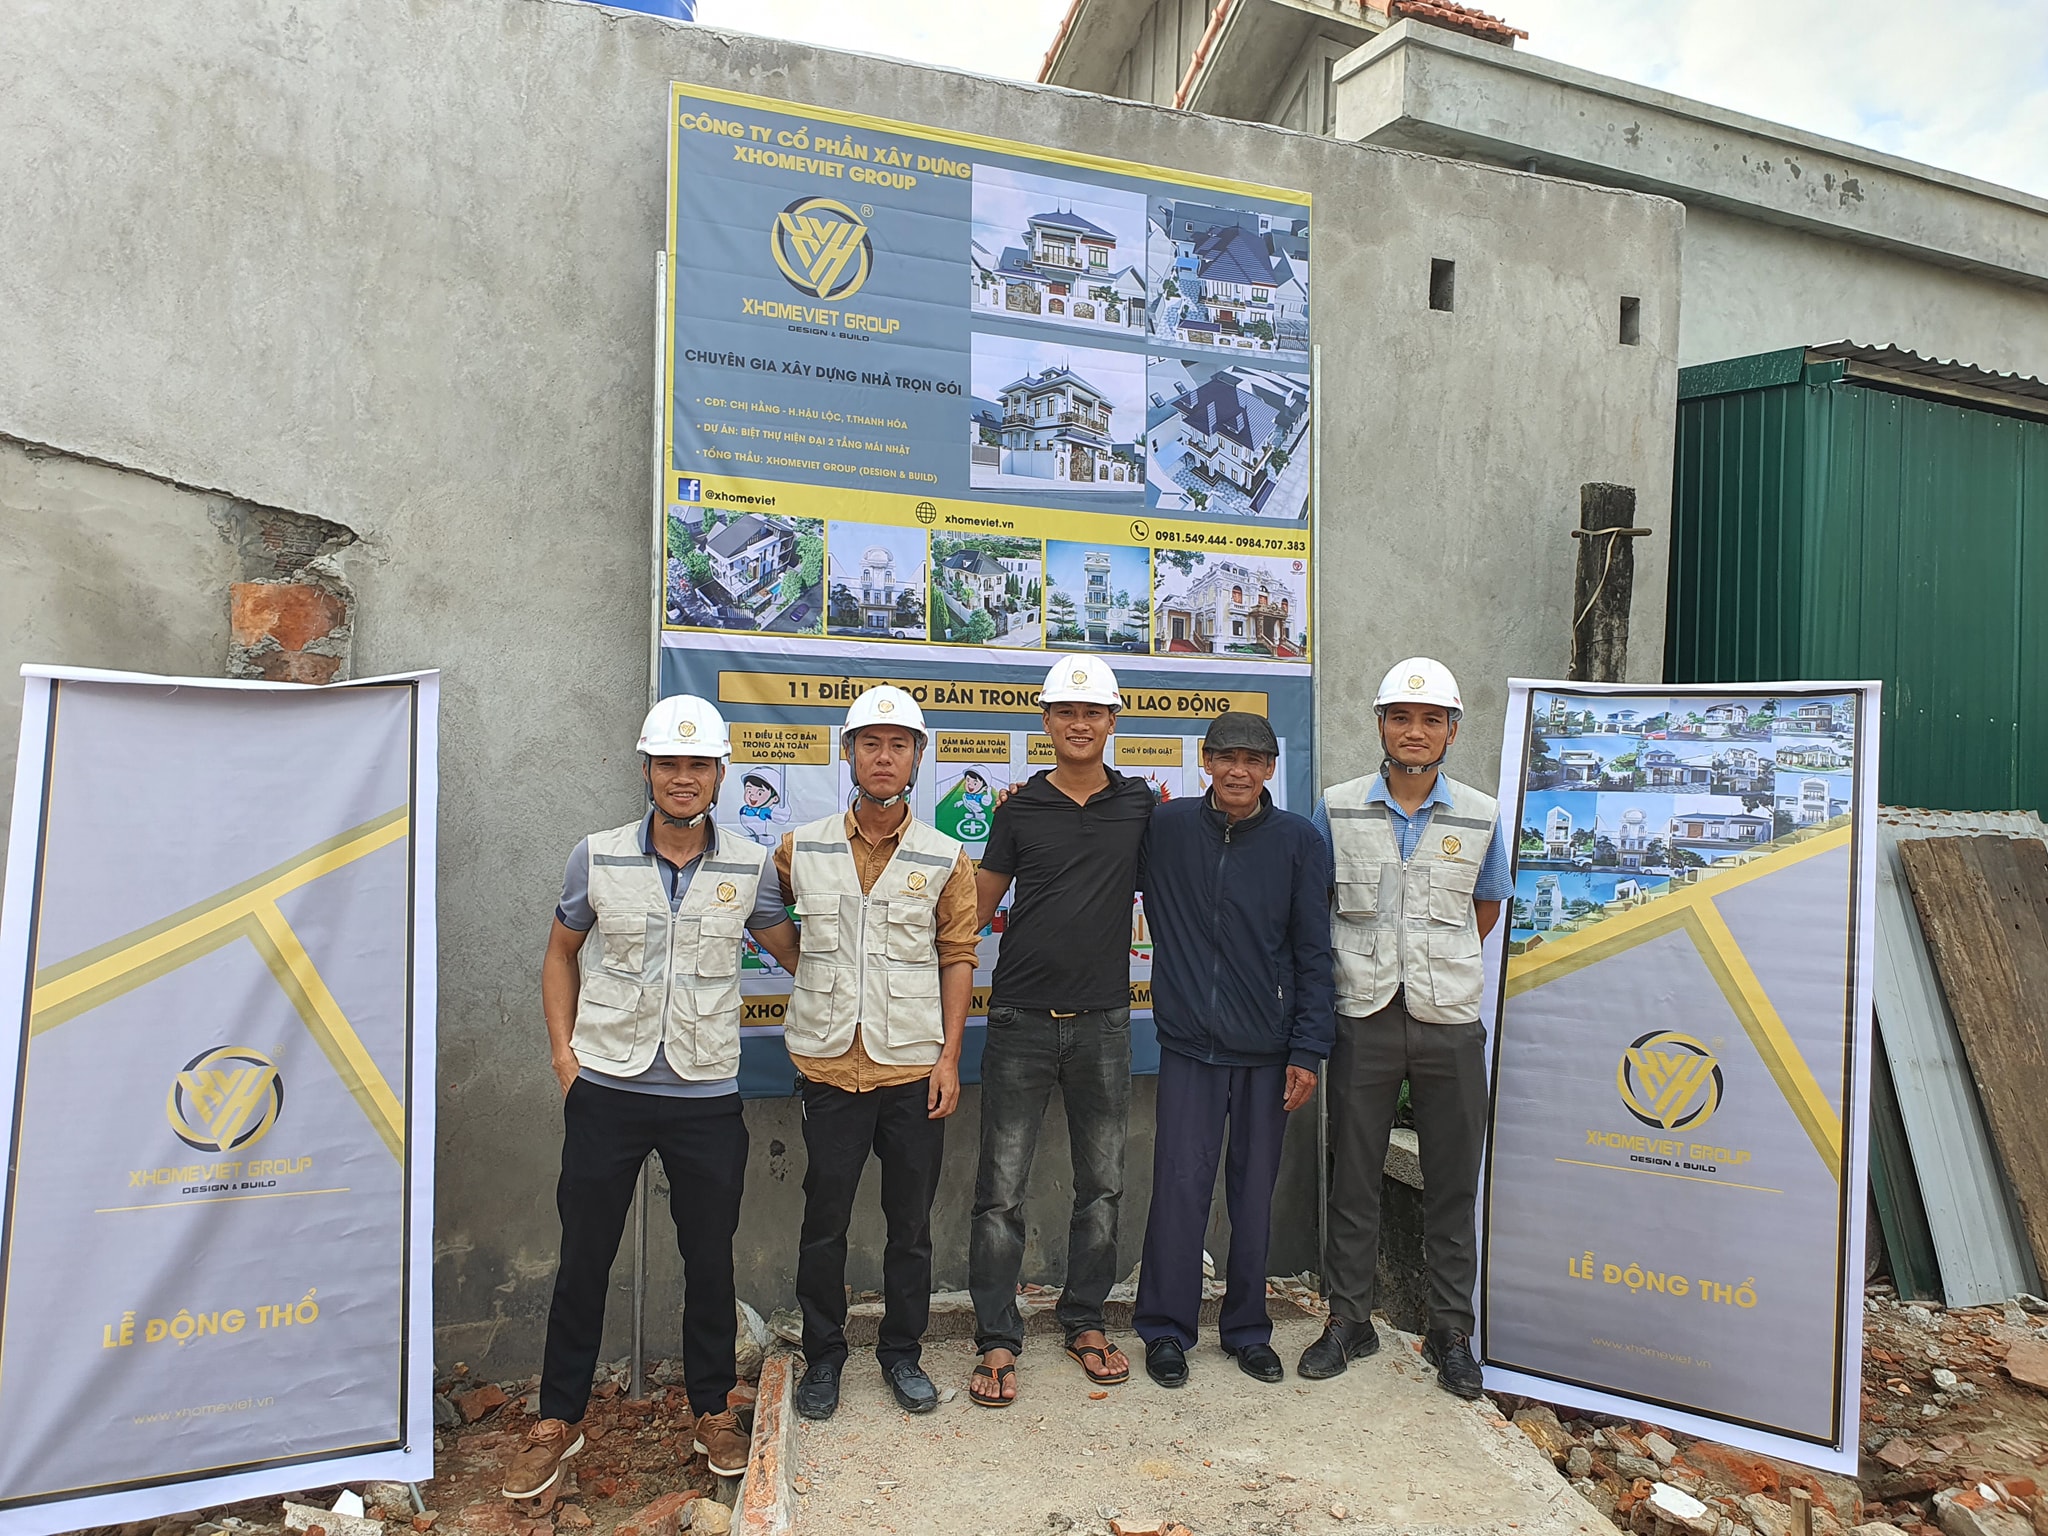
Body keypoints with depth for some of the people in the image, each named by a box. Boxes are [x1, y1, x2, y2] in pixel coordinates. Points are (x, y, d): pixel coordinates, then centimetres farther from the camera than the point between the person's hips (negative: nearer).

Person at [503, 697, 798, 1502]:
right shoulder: (597, 856, -2)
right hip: (606, 1091, 0)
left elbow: (793, 948, 12)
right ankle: (559, 1418, 29)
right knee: (584, 1257, 10)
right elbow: (561, 954, 10)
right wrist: (563, 1048, 3)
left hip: (707, 1096, 0)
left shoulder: (749, 867, -2)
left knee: (710, 1257, 11)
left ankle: (712, 1411, 30)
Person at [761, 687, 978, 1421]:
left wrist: (949, 1057, -4)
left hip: (914, 1067, 0)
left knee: (911, 1223, 11)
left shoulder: (946, 859, 0)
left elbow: (958, 959, 1)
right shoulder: (802, 849, 2)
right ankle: (823, 1356, 27)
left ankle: (903, 1353, 28)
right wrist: (797, 964, 7)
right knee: (824, 1222, 9)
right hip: (829, 1064, 0)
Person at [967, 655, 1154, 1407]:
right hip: (1022, 1019, -2)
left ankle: (1086, 1322, 29)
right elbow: (977, 906, 8)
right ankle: (997, 1340, 15)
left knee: (1101, 1183, 12)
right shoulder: (1020, 807, 1)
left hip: (1103, 1020, 2)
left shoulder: (1141, 804, 4)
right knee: (1001, 1189, 2)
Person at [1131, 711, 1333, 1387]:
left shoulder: (1299, 842, 0)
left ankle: (1247, 1329, 27)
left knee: (1255, 1191, 10)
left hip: (1267, 1049, 1)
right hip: (1188, 1045, 0)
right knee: (1180, 1184, 0)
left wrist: (1307, 1051, -3)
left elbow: (1313, 953, 1)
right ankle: (1166, 1328, 18)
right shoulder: (1165, 828, 0)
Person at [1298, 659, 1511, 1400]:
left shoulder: (1480, 816, 3)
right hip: (1363, 1018, 0)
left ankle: (1451, 1331, 24)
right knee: (1353, 1176, 8)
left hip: (1449, 1022, 1)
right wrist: (1368, 962, 7)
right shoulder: (1339, 808, 1)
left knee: (1451, 1182, 9)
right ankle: (1348, 1319, 23)